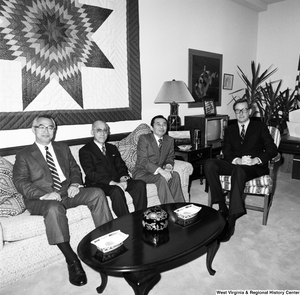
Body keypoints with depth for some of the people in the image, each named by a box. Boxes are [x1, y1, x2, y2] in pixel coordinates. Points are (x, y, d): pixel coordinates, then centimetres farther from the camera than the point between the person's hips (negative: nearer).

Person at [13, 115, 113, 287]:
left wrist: (75, 183, -6)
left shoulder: (63, 148, 18)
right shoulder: (24, 155, 5)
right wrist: (44, 194, -22)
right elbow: (20, 182, -5)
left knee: (97, 193, -19)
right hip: (41, 199, -4)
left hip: (68, 192, 4)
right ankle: (72, 261, -30)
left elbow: (75, 168, 17)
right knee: (54, 208, -38)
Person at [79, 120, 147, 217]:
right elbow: (90, 173, -11)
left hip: (117, 181, 6)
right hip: (98, 184, -5)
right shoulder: (85, 151, 1)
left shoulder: (112, 148, 22)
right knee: (116, 190, -36)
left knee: (140, 184, -19)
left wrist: (123, 176, -9)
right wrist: (111, 182, -23)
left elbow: (121, 166, 16)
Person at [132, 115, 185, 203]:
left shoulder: (170, 140, 7)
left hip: (158, 172, 5)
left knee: (175, 175, -22)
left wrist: (168, 167, -16)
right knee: (162, 178, -31)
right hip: (142, 172, -5)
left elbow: (170, 159, 10)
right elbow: (143, 161, -20)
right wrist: (160, 170, -32)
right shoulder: (144, 138, -12)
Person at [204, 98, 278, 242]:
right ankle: (222, 207, -24)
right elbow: (226, 153, 7)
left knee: (238, 171, -39)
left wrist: (256, 160, -17)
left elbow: (272, 149, 2)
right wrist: (237, 160, -16)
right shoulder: (229, 130, 18)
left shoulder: (260, 126, 11)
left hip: (254, 167, -3)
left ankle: (230, 221, -39)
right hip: (234, 164, 3)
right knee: (209, 164, -26)